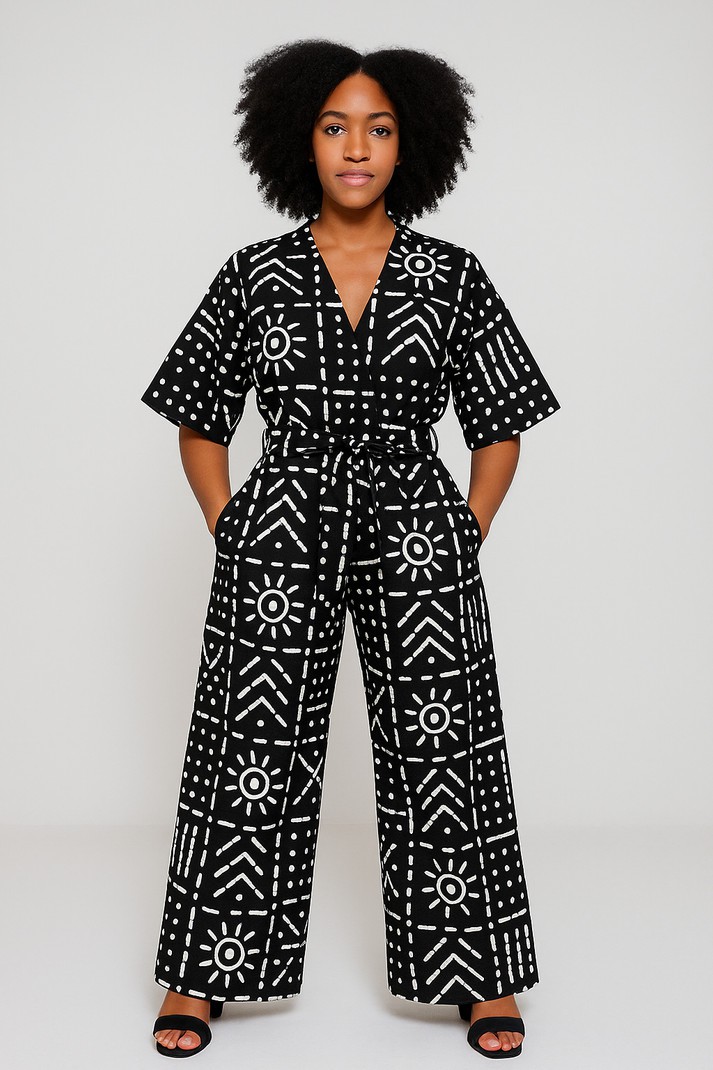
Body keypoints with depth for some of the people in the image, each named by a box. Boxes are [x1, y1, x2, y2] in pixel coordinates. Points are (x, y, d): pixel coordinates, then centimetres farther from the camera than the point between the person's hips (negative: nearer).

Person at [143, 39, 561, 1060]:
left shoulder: (452, 276, 4)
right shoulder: (255, 276, 3)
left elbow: (500, 432, 9)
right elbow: (199, 424, 10)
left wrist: (465, 546, 1)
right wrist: (235, 539, 2)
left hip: (417, 538, 0)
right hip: (280, 539, 0)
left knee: (442, 757, 4)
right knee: (252, 750, 4)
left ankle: (481, 978, 20)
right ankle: (203, 976, 19)